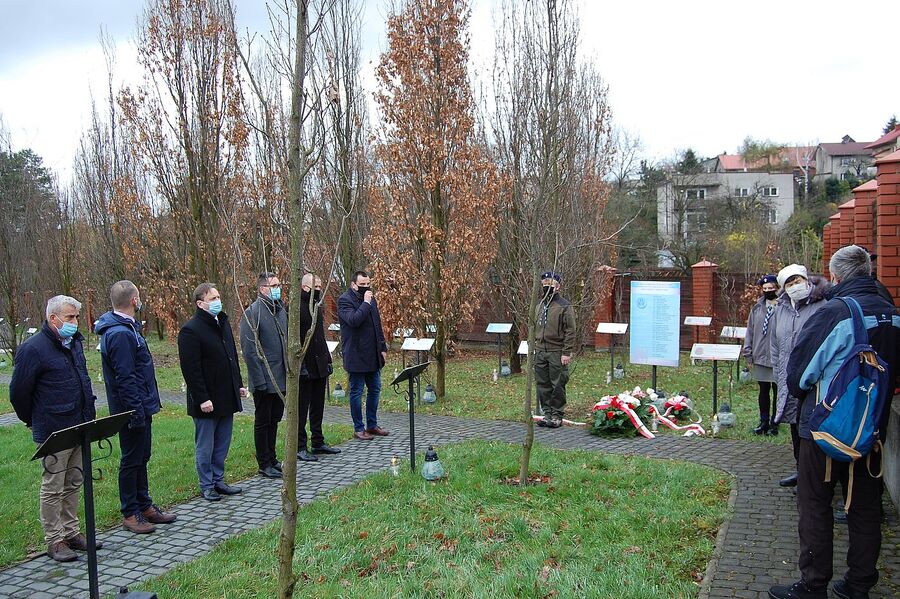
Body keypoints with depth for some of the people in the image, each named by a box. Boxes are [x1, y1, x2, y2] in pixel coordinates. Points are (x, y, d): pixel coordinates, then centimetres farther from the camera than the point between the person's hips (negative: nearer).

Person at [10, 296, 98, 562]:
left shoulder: (75, 342, 9)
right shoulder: (33, 348, -15)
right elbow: (19, 391, -10)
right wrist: (33, 421, 2)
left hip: (79, 427, 8)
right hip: (53, 432, -8)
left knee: (73, 484, 16)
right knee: (53, 487, 4)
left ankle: (71, 532, 28)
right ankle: (54, 540, 14)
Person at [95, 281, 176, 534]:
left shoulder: (127, 327, 11)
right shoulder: (120, 334, -22)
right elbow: (125, 378, -24)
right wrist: (136, 413, -22)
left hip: (141, 407, 10)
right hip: (133, 409, -10)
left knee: (141, 458, 18)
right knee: (132, 461, 2)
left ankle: (144, 506, 30)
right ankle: (130, 514, 15)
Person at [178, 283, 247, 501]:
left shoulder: (223, 323, 12)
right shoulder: (191, 330, -15)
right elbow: (190, 369, -18)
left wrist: (239, 384, 17)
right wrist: (202, 399, -20)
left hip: (227, 397, 8)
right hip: (207, 400, -8)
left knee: (222, 444, 14)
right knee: (205, 446, 5)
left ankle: (218, 480, 26)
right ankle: (207, 485, 17)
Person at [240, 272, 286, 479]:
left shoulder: (281, 309, 9)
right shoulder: (252, 312, -14)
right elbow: (249, 350, -17)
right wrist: (259, 380, -19)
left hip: (281, 378, 7)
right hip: (264, 380, -7)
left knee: (274, 419, 17)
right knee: (262, 422, 6)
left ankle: (271, 458, 29)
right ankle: (264, 464, 17)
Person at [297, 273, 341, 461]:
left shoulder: (317, 305, 14)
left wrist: (327, 358, 15)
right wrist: (299, 364, -21)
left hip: (320, 365, 8)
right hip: (305, 366, -8)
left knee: (318, 406, 15)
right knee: (301, 408, 0)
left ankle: (318, 442, 24)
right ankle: (299, 447, 7)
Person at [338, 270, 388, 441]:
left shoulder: (370, 298, 14)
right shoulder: (345, 300, -9)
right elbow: (353, 320, -27)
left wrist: (383, 347, 14)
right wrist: (366, 303, -20)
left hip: (373, 355, 8)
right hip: (356, 355, -7)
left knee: (375, 390, 12)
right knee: (357, 392, 2)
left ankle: (372, 425, 24)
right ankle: (358, 428, 12)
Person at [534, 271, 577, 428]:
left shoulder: (564, 306, -7)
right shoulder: (540, 305, 14)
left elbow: (570, 331, -10)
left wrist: (566, 353, -14)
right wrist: (534, 347, 16)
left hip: (556, 352, -6)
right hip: (540, 352, 7)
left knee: (557, 385, -1)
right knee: (543, 385, 10)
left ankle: (557, 415, 9)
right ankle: (547, 413, 20)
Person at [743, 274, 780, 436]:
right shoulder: (757, 308, 6)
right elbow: (750, 331, 9)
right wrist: (748, 354, 6)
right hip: (760, 357, 4)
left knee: (777, 391, 8)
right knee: (763, 391, 14)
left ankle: (774, 424, 20)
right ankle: (764, 421, 25)